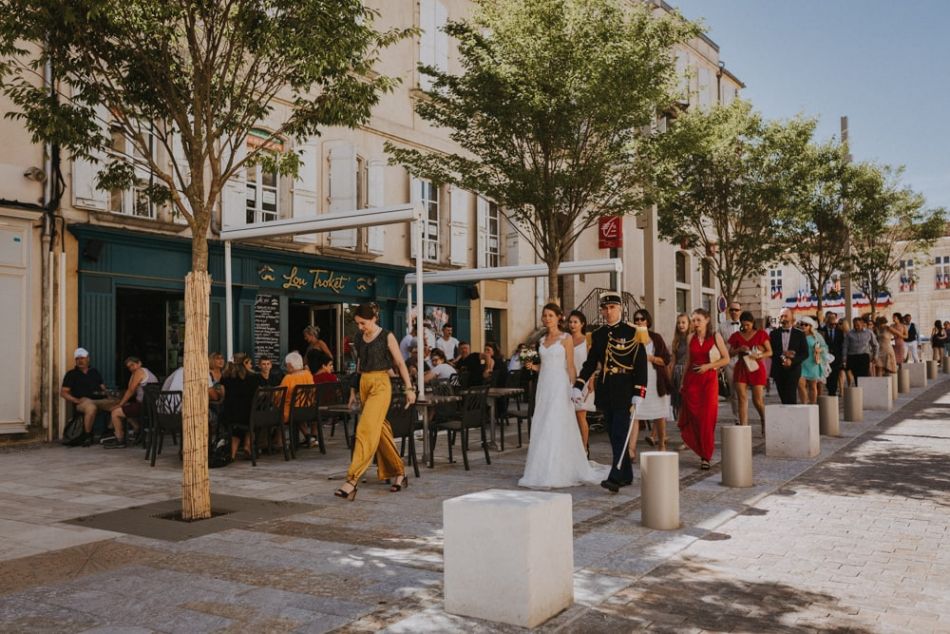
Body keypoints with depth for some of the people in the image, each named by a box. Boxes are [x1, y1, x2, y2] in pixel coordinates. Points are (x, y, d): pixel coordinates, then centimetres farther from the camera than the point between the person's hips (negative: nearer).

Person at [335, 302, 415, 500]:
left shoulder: (387, 336, -5)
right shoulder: (359, 339, 11)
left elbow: (400, 363, -4)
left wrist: (409, 388, -7)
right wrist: (353, 391, 20)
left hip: (381, 385, -7)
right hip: (364, 384, 7)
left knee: (366, 430, -15)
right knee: (380, 429, 10)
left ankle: (352, 481, -19)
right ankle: (399, 473, 22)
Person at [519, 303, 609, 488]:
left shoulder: (566, 338, -2)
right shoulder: (542, 340, 14)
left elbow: (570, 366, -5)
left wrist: (572, 388, -11)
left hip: (559, 385, -6)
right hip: (544, 385, 6)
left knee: (557, 428, -8)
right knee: (541, 429, 4)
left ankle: (555, 475, -6)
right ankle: (542, 472, 11)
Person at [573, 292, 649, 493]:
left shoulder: (633, 332, -6)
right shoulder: (597, 335, 9)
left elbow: (641, 365, -8)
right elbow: (590, 363, 12)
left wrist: (638, 393, -14)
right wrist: (578, 386, 1)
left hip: (625, 391, -6)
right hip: (605, 391, 6)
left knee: (620, 434, -10)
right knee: (614, 436, 11)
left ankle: (615, 478, -12)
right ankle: (626, 476, 23)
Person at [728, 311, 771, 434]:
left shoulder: (761, 334, 3)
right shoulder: (736, 336, 8)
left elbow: (770, 352, 3)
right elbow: (730, 354, 9)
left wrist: (759, 356, -16)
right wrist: (739, 349, -10)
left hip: (757, 369, -2)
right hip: (741, 369, 2)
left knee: (758, 400, -1)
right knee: (742, 398, -8)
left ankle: (765, 423, 27)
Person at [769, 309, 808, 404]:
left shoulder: (799, 334, 5)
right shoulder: (774, 333, 9)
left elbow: (805, 353, 0)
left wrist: (792, 361, -14)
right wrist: (782, 354, -15)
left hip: (793, 370, -2)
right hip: (778, 371, 2)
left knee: (791, 398, -11)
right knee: (783, 398, 4)